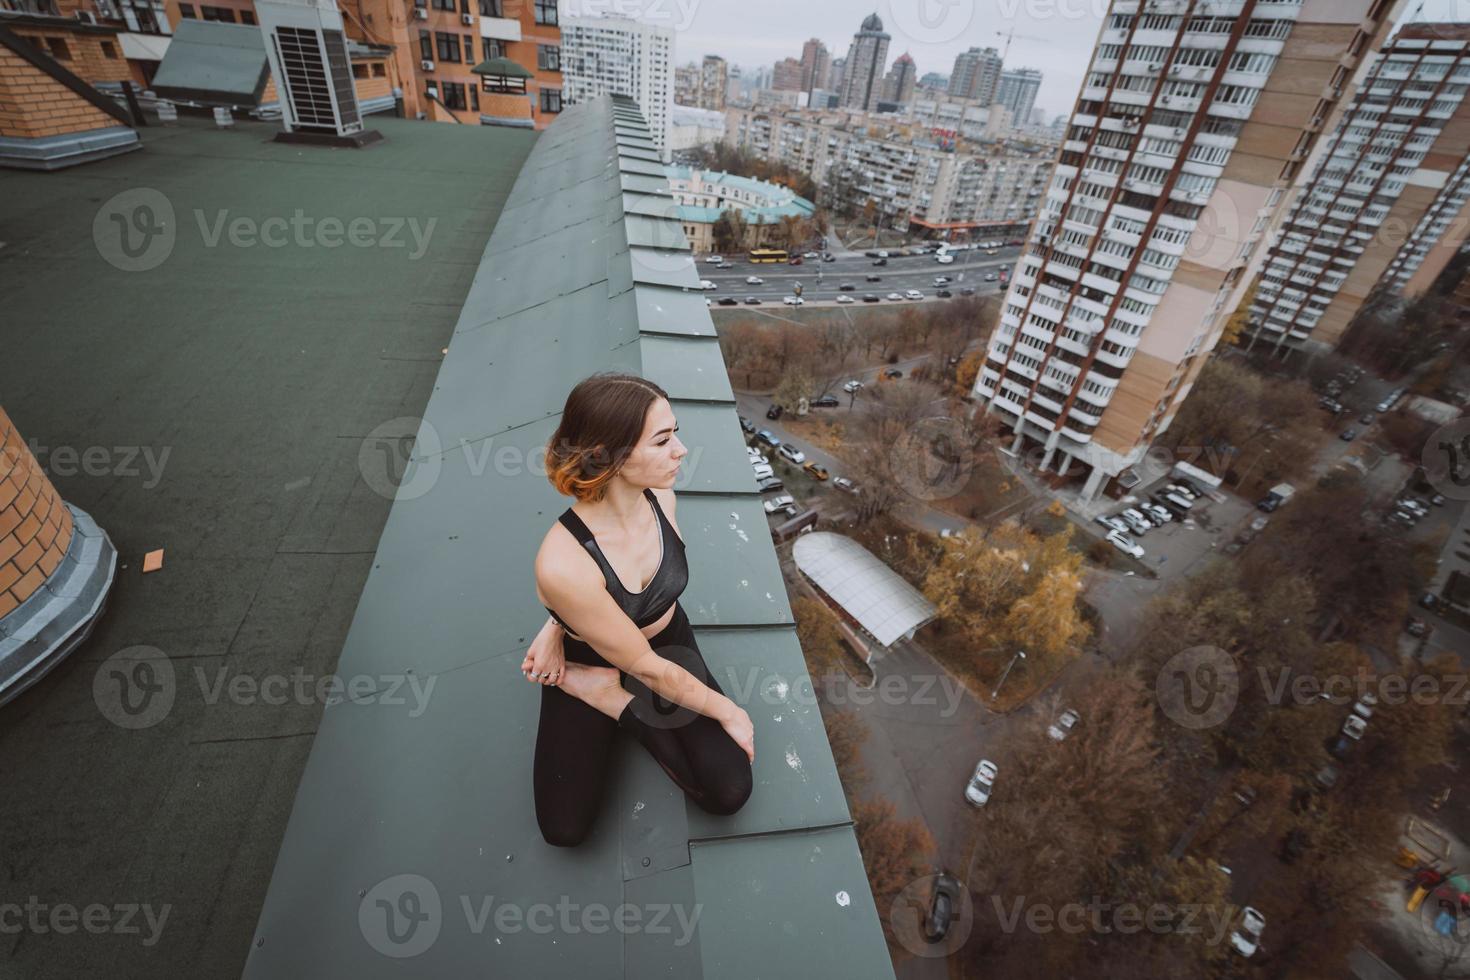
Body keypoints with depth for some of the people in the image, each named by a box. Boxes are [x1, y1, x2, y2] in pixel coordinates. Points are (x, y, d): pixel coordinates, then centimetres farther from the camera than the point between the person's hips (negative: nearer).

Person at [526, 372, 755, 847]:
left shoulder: (659, 494, -22)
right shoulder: (562, 564, -39)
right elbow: (646, 667, -25)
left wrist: (560, 622, -10)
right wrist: (726, 711, -13)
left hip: (670, 642, 4)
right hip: (588, 661, -3)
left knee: (730, 793, -7)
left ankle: (611, 699, 7)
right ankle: (609, 698, 10)